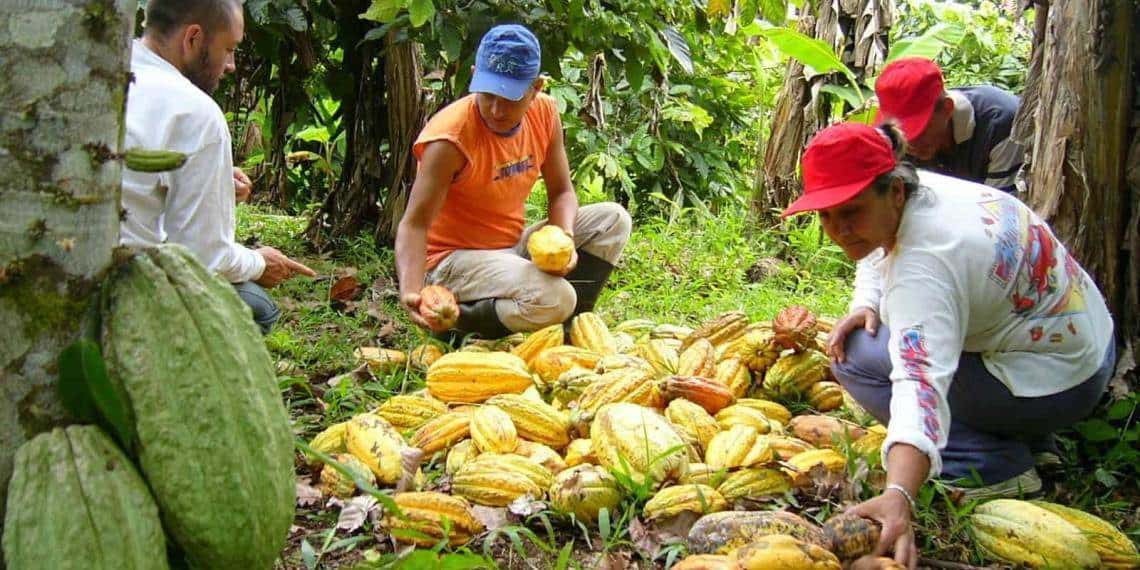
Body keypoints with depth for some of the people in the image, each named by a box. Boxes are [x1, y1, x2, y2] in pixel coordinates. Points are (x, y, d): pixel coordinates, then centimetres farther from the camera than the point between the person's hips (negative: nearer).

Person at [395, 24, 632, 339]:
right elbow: (414, 224, -25)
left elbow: (560, 192, 4)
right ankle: (455, 319, -8)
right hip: (453, 261, -7)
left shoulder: (544, 113, -5)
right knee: (553, 299, -31)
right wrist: (411, 292, -42)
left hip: (514, 247, 8)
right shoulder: (451, 137, -24)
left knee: (613, 220, -2)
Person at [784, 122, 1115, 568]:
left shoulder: (925, 266, -33)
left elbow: (923, 381, -47)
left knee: (857, 358, -15)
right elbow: (878, 257, 15)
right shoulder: (924, 189, -4)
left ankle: (996, 467, -10)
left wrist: (898, 497, -59)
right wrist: (866, 305, -7)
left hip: (1053, 384, -10)